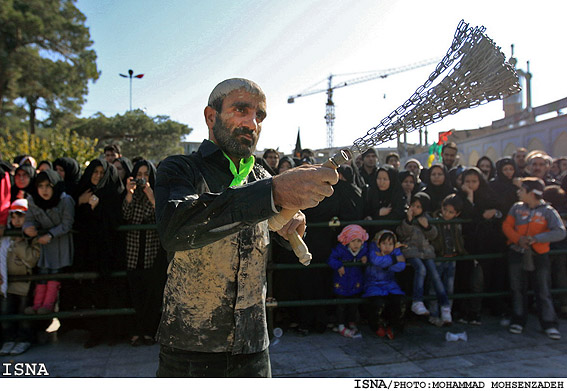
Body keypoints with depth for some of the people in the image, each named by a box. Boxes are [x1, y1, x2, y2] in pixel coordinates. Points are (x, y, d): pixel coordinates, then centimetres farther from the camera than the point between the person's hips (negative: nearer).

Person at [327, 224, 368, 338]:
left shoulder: (363, 249, -7)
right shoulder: (340, 249, -21)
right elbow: (331, 259, -19)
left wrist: (365, 258, -7)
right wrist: (338, 266, -32)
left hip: (356, 284, 4)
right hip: (341, 283, -3)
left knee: (353, 305, 16)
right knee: (341, 305, 9)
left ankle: (352, 323, 35)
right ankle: (341, 326, 23)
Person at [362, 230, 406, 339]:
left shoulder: (396, 250, 1)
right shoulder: (373, 247, -8)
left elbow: (401, 266, -15)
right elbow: (374, 260, -29)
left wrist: (383, 260, -21)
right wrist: (394, 259, -21)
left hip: (389, 283, 3)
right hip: (373, 284, -3)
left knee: (400, 301, -23)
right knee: (378, 303, -29)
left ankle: (392, 327, 6)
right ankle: (377, 327, 6)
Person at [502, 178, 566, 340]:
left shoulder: (548, 211, -7)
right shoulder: (517, 207, 4)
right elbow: (507, 226, 2)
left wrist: (536, 238, -23)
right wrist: (519, 239, -15)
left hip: (539, 255, -3)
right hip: (517, 253, 3)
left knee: (543, 290, 1)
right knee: (518, 288, 8)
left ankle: (549, 324, 10)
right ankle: (518, 320, 19)